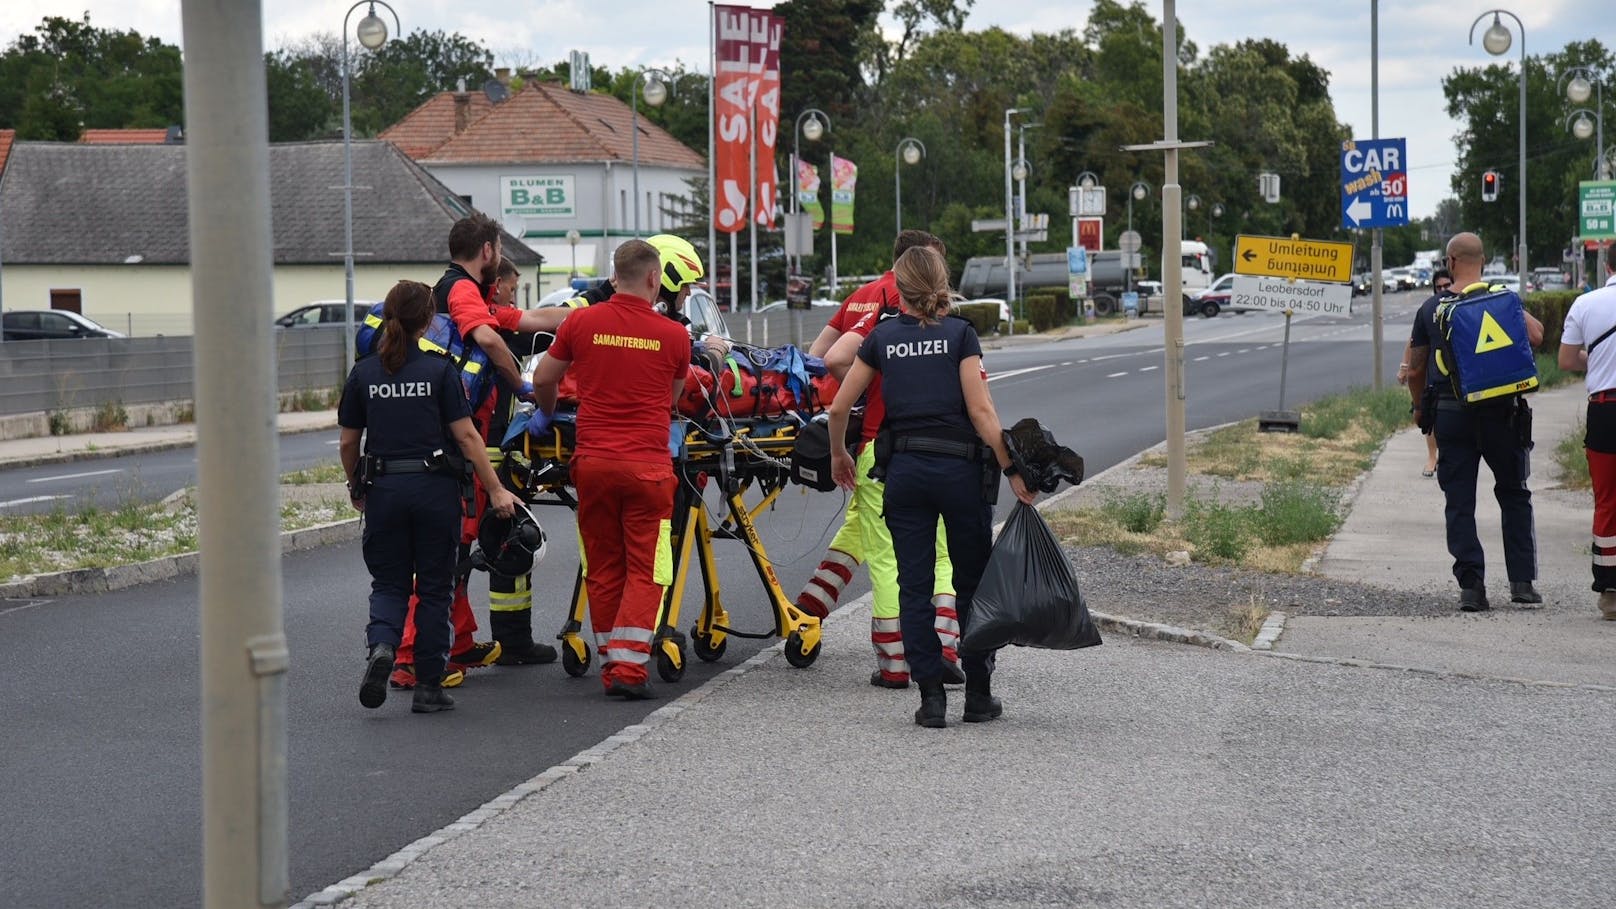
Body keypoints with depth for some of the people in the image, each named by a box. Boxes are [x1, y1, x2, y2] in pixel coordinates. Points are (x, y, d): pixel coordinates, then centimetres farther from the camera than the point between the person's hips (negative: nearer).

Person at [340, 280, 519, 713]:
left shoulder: (363, 373, 2)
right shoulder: (440, 370, -5)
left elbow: (347, 442, 7)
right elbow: (466, 436, -8)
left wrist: (355, 487, 24)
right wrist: (496, 489, -3)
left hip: (383, 489, 2)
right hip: (435, 487, -2)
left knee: (389, 583, 13)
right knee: (433, 587, 9)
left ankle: (381, 645, -17)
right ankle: (428, 686, 10)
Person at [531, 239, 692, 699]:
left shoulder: (582, 323, 2)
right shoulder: (674, 335, 0)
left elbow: (543, 379, 12)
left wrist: (547, 414, 33)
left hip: (592, 461, 2)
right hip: (647, 466, -2)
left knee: (603, 569, 11)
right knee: (644, 570, 2)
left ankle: (610, 662, 14)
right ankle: (629, 664, -8)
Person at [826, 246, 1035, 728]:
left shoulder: (882, 337, 6)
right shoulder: (960, 334, -1)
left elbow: (839, 407, 9)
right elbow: (980, 410, -10)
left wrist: (838, 454, 26)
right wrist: (1011, 469, -5)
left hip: (904, 468, 2)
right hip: (960, 467, -2)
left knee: (914, 587, 5)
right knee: (973, 583, 10)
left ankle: (931, 697, 1)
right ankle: (978, 695, 12)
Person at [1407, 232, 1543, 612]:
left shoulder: (1431, 308, 3)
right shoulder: (1501, 298, -3)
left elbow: (1415, 371, 7)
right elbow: (1535, 336, -15)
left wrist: (1420, 407, 25)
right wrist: (1521, 313, 7)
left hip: (1449, 412, 1)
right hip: (1499, 410, -1)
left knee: (1459, 502, 5)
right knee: (1513, 495, 13)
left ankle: (1471, 587, -1)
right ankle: (1522, 582, 9)